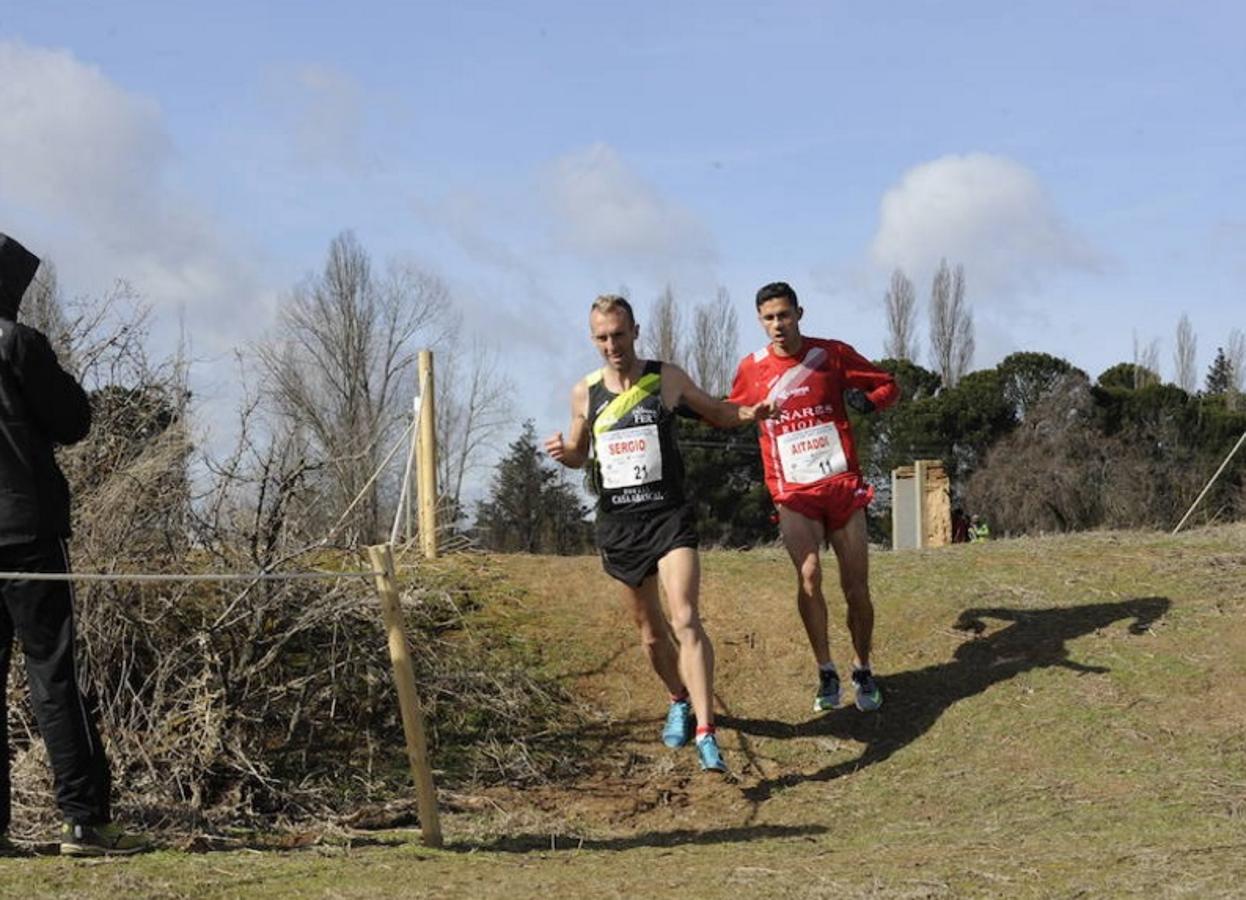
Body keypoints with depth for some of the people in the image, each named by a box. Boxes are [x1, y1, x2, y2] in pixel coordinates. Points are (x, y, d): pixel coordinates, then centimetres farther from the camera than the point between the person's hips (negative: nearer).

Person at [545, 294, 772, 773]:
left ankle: (705, 732, -24)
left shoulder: (667, 378, -1)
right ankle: (679, 702, 39)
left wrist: (748, 413, -6)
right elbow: (581, 454, 19)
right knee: (650, 627, 14)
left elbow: (716, 413, 14)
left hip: (669, 516, -3)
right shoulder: (584, 393, 5)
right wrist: (563, 452, -4)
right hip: (617, 523, 3)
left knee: (685, 619, -19)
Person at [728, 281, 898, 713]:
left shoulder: (832, 354, -1)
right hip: (794, 494, 0)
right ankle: (826, 673, -7)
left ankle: (863, 671, 20)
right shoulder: (751, 369, 4)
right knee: (808, 575, -19)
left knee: (856, 586, 1)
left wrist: (867, 400, -14)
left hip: (843, 485, 0)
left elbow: (888, 385, 6)